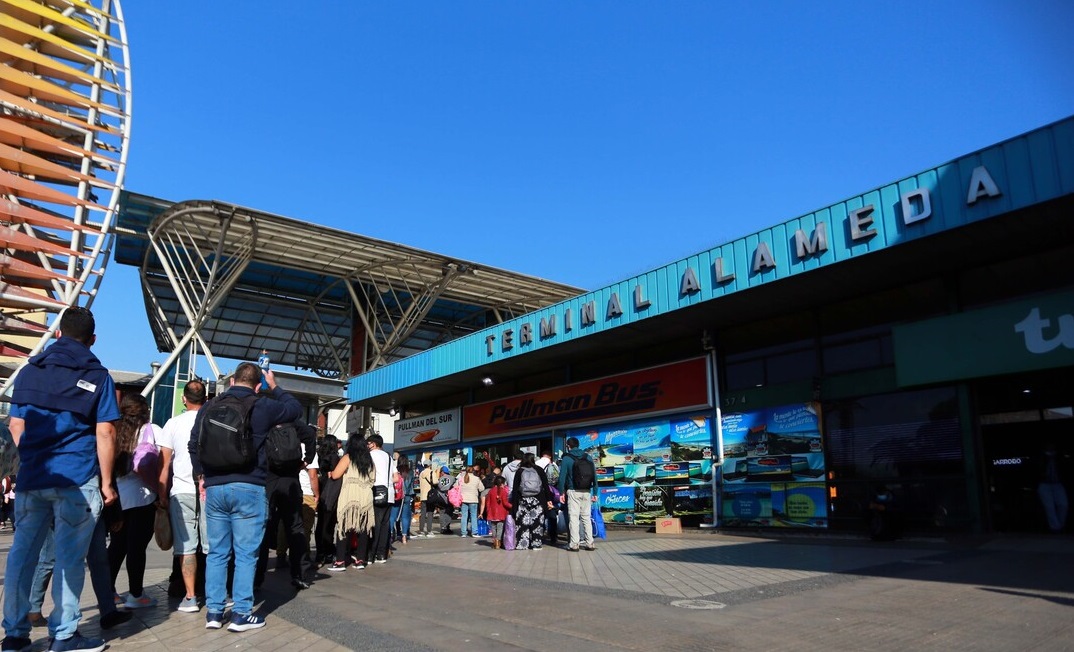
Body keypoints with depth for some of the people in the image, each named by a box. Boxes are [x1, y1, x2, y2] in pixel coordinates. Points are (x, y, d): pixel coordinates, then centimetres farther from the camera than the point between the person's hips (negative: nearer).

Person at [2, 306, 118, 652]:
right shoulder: (97, 375, -3)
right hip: (77, 479, -4)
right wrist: (106, 481, -3)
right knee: (69, 557, 1)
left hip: (31, 477, 5)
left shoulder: (30, 370, 10)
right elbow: (105, 433, -8)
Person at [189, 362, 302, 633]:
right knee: (246, 554, 1)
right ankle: (241, 614, 5)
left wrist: (202, 475, 24)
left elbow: (194, 444, 14)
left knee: (217, 552, 12)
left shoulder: (209, 406, 8)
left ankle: (213, 611, 16)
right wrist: (274, 387, 23)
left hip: (214, 487, 4)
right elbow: (296, 408, 12)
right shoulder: (263, 406, -3)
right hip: (249, 488, -4)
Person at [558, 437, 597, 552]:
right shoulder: (587, 457, 8)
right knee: (586, 517, 10)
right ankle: (589, 543, 9)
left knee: (573, 517, 0)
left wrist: (561, 493, -2)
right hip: (586, 491, 4)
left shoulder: (566, 458, -2)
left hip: (573, 491, -3)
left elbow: (562, 476, -6)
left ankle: (574, 544, -2)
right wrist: (595, 492, 9)